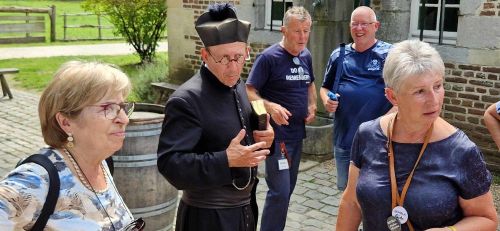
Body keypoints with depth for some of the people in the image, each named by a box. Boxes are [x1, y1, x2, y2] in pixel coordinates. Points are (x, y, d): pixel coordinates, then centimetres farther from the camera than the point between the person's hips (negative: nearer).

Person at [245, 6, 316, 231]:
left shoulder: (306, 56, 7)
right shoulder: (268, 57, -14)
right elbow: (249, 92, -14)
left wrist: (312, 105, 4)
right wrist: (270, 107, -31)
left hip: (297, 133, 7)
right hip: (277, 135, -7)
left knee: (287, 189, 16)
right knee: (280, 191, -8)